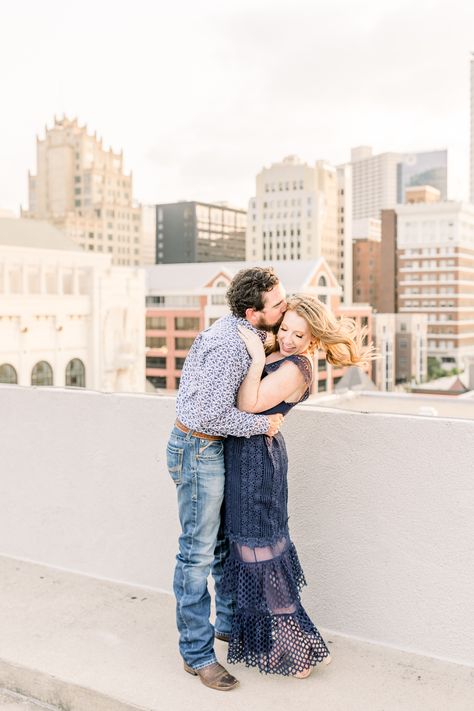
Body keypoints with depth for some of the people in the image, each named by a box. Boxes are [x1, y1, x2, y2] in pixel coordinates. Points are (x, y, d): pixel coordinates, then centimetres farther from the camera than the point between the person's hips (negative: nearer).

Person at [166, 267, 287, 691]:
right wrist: (262, 424, -17)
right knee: (198, 553, -1)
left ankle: (230, 622, 38)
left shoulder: (242, 332, 5)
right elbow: (213, 415, -29)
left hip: (216, 447, 10)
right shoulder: (229, 346, -26)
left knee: (227, 540, 20)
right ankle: (197, 653, 11)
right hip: (198, 449, -10)